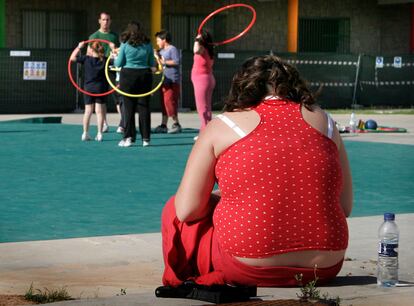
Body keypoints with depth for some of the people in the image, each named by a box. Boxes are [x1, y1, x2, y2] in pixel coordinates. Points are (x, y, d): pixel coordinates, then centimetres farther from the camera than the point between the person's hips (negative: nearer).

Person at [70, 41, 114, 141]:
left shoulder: (86, 59, -5)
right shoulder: (105, 60, -6)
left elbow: (72, 58, 3)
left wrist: (79, 47, 10)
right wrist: (113, 49, 12)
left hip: (88, 88, 1)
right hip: (101, 87, -1)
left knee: (88, 111, 7)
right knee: (100, 111, 3)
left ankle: (85, 133, 6)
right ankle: (99, 134, 1)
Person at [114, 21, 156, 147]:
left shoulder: (125, 44, -5)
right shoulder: (147, 44, 2)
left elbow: (119, 63, 0)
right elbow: (152, 64, 7)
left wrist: (115, 59, 20)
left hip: (128, 76, -2)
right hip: (144, 75, 2)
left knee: (128, 107, 3)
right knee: (144, 107, 6)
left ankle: (129, 138, 1)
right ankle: (145, 138, 8)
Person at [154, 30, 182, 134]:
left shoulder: (172, 49, -7)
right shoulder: (161, 51, 20)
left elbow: (176, 62, -18)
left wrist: (164, 62, -13)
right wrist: (157, 57, 10)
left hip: (172, 81, -9)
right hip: (164, 80, 9)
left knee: (169, 102, -14)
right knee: (163, 103, 10)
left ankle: (176, 124, -8)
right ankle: (163, 125, 14)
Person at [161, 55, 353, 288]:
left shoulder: (221, 126, 1)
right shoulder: (323, 121, 9)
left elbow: (187, 210, -1)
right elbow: (345, 207, 11)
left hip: (245, 271, -5)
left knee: (174, 210, 23)